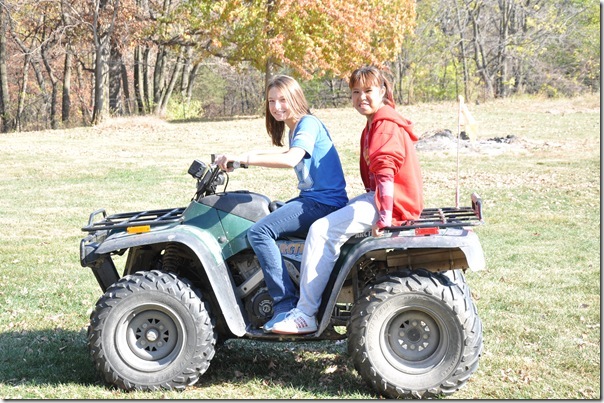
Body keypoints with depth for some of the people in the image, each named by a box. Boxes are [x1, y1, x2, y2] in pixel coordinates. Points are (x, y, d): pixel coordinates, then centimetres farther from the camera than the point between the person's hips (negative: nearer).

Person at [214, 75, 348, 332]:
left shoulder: (309, 124, -12)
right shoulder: (294, 129, 17)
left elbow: (290, 159, -29)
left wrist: (243, 158, -29)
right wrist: (233, 159, 15)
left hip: (325, 203, -11)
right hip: (309, 199, 11)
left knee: (259, 232, -23)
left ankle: (286, 306, -22)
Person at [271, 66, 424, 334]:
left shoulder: (386, 126, -14)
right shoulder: (376, 124, 20)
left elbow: (385, 172, -26)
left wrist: (383, 216, -33)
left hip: (389, 202, -11)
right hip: (377, 196, 11)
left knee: (322, 230, -19)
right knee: (329, 219, 19)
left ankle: (305, 315, -18)